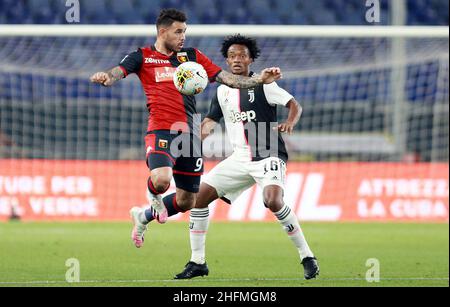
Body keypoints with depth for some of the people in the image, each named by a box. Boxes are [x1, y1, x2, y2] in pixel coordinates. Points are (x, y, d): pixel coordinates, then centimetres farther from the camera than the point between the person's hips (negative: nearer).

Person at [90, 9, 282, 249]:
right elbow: (119, 72, -11)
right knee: (161, 179, -32)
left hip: (189, 133, 5)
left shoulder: (191, 56, 15)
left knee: (186, 201, 9)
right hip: (161, 130, -5)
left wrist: (258, 80, 0)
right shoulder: (142, 57, 4)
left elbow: (226, 78, 13)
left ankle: (143, 217, 38)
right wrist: (105, 78, -36)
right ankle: (154, 197, 7)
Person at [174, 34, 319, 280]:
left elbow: (295, 105, -6)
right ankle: (197, 262, 7)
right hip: (240, 159, 6)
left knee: (274, 201, -31)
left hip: (268, 156, -6)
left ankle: (307, 257, -17)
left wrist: (289, 123, -27)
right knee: (199, 195, -3)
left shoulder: (262, 84, -3)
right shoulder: (223, 91, 12)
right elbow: (210, 122, 21)